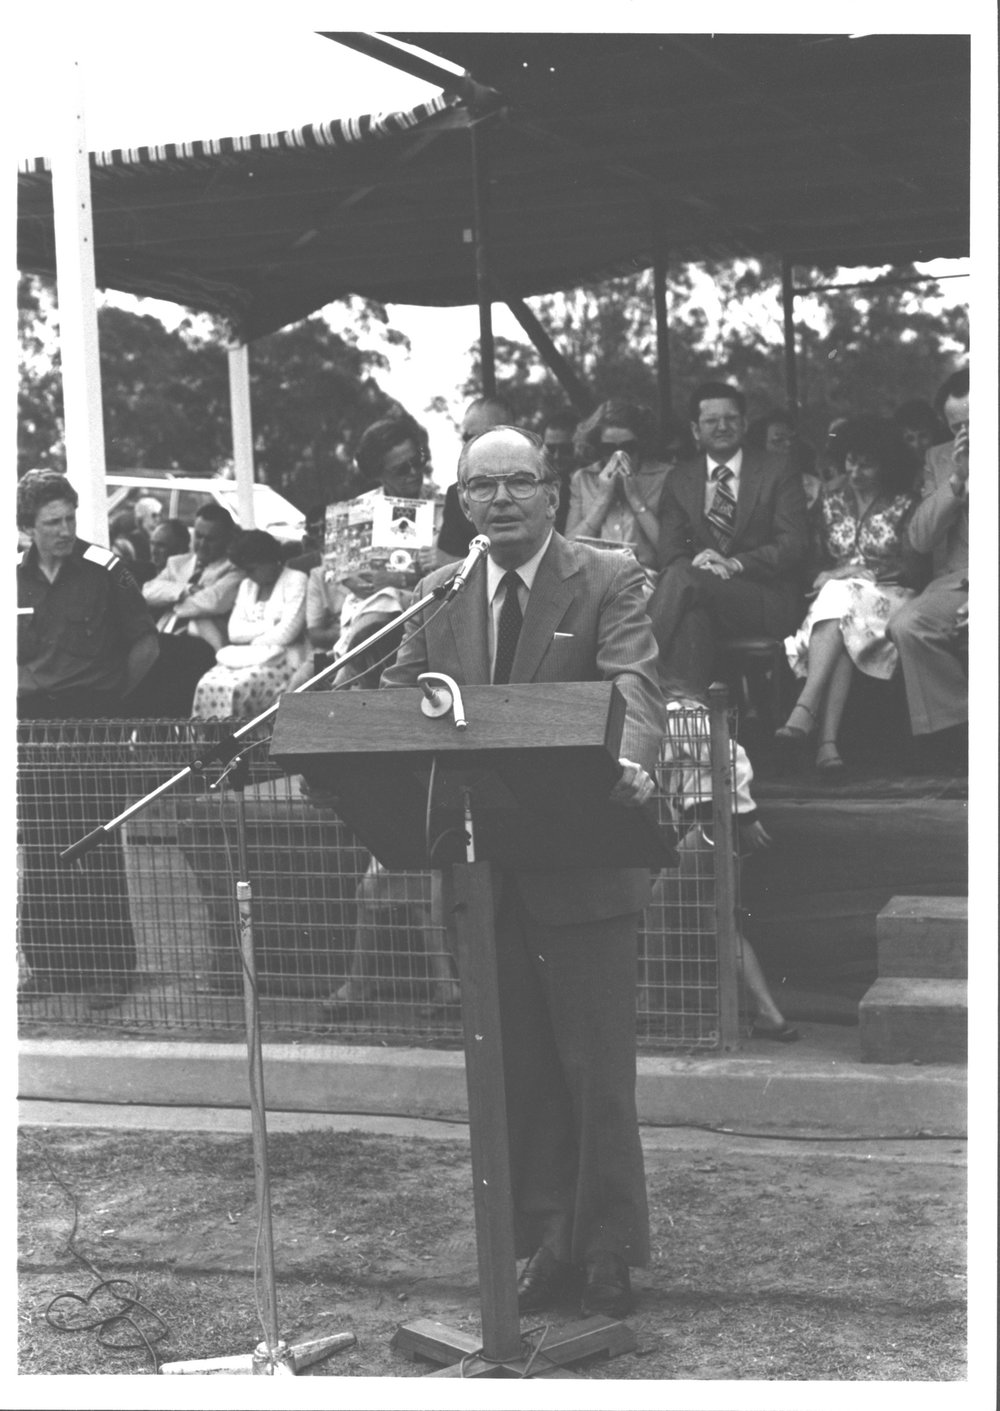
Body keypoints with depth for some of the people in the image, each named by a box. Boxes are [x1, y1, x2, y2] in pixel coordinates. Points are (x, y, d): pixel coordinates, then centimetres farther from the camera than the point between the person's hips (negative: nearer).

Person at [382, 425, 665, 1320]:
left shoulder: (609, 582, -5)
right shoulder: (440, 596, 9)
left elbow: (636, 689, -20)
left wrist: (631, 764, -41)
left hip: (585, 870, -4)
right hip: (483, 874, 5)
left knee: (598, 1074, 4)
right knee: (520, 1075, 14)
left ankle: (610, 1256, 19)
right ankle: (547, 1243, 28)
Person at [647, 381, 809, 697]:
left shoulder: (778, 475, 9)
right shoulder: (680, 480, 18)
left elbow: (795, 543, -3)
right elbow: (668, 547, 6)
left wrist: (735, 563, -19)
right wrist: (696, 563, -19)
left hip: (768, 600, -3)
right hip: (702, 593, 3)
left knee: (681, 576, -31)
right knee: (691, 610, -35)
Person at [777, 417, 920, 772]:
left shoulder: (903, 505, 10)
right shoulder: (830, 503, 20)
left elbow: (913, 566, 1)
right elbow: (817, 560, 18)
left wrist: (858, 572, -10)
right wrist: (830, 577, -6)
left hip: (885, 596, -2)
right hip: (833, 593, 2)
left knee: (839, 600, -38)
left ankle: (805, 709, -54)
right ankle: (828, 739, -53)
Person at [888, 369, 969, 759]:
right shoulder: (939, 459, 17)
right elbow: (919, 540, 8)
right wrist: (956, 480, -4)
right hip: (956, 581, 4)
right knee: (906, 624, -29)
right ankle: (956, 728, -19)